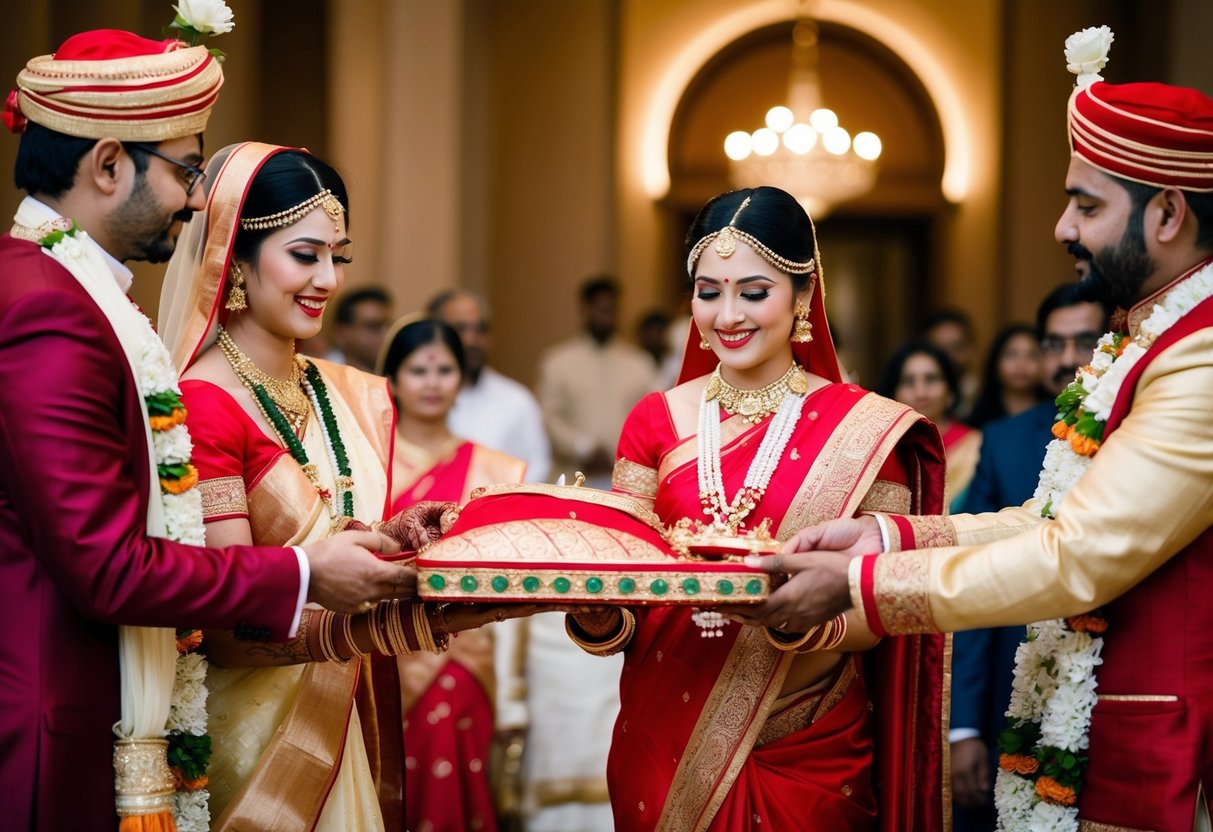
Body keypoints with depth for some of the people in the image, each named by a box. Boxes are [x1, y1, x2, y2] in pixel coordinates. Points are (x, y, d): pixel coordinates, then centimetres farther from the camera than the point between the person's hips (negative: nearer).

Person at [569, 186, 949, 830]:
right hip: (664, 745, 2)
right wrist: (596, 616, -23)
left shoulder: (867, 430, -7)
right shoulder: (656, 422, 1)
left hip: (807, 754, -2)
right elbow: (623, 606, -1)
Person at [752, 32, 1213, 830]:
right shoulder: (1142, 342, 13)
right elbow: (1058, 521, 15)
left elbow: (1079, 559, -22)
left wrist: (857, 584, -16)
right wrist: (894, 535, 2)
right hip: (1075, 748, 9)